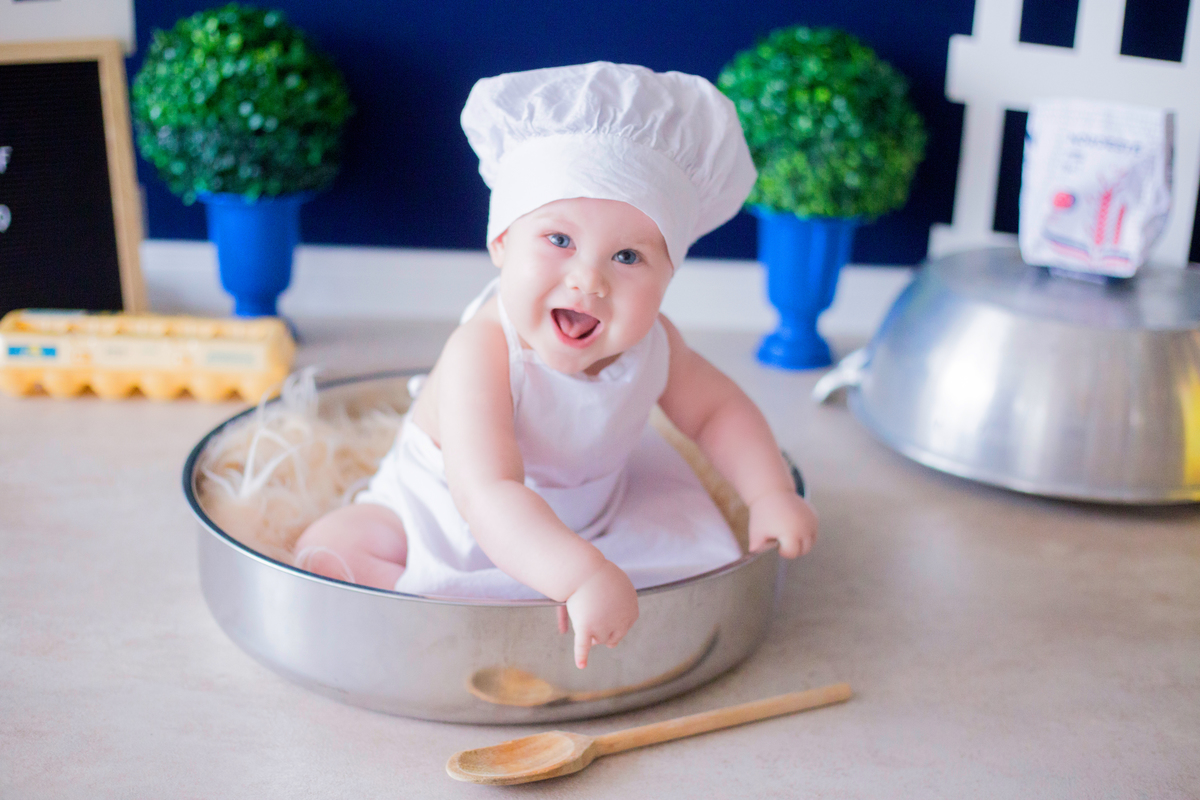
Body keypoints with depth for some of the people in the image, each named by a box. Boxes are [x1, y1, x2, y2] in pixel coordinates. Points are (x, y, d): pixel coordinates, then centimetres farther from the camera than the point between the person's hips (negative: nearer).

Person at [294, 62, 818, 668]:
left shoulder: (648, 341, -19)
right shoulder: (481, 355, -40)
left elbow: (717, 408, -1)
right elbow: (487, 495, -51)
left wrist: (771, 494, -16)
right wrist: (582, 577, -64)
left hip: (576, 518, 6)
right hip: (440, 518, -5)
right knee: (325, 548, -21)